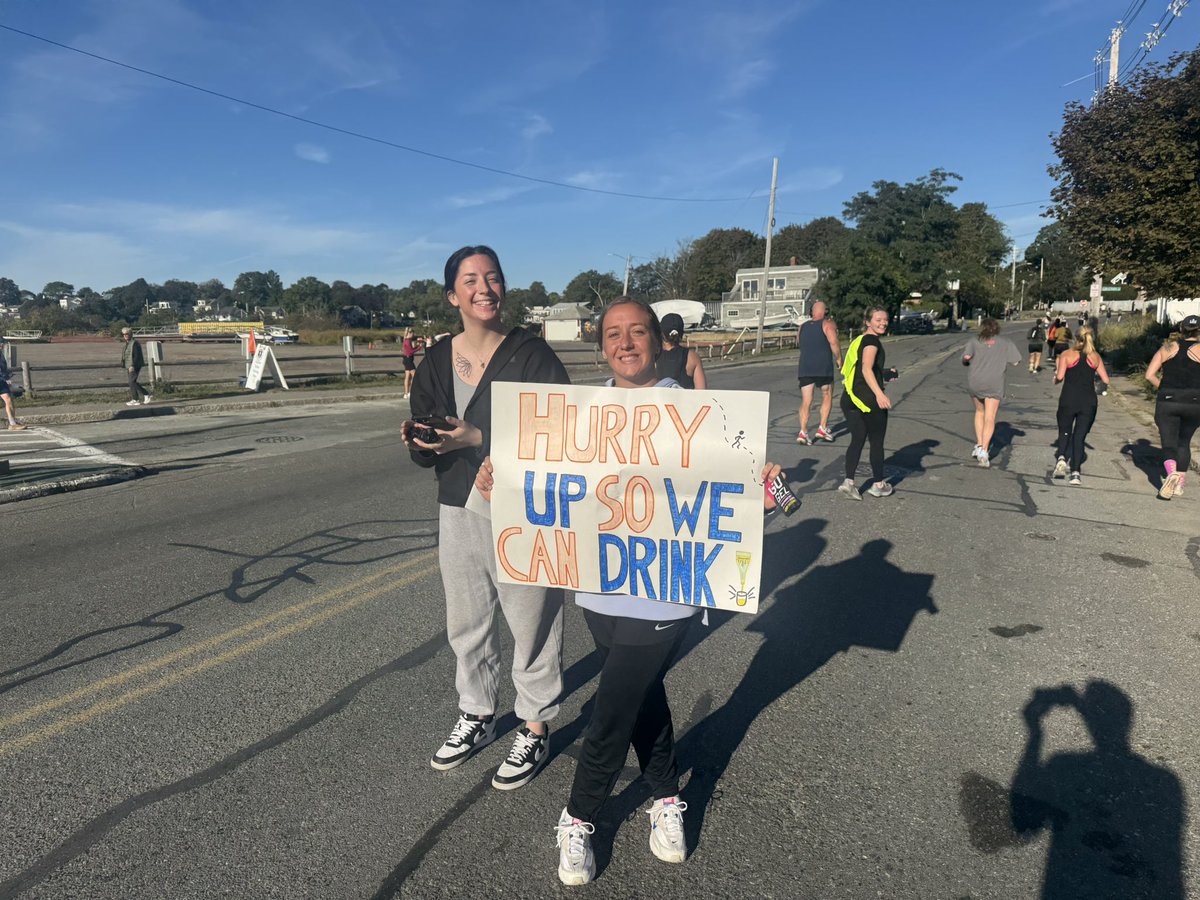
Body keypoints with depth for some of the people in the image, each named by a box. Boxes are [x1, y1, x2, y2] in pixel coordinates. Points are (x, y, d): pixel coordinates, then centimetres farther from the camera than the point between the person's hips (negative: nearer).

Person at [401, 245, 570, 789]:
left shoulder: (531, 354, -10)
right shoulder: (436, 362, 5)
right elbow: (427, 456, 8)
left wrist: (477, 439, -24)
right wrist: (416, 442, -16)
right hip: (458, 513, 5)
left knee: (532, 625, 6)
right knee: (466, 624, 17)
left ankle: (534, 730, 28)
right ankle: (477, 717, 40)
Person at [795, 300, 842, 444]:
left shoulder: (803, 327, 15)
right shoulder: (827, 324, 0)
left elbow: (798, 343, 31)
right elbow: (834, 342, -14)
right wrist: (838, 359, -4)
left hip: (805, 368, 4)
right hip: (823, 367, -3)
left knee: (806, 401, 2)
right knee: (827, 397, 14)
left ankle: (803, 432, -10)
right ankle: (822, 428, 9)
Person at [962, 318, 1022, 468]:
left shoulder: (974, 341, 4)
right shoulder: (1006, 343, 6)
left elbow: (966, 358, -12)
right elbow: (1016, 362, 4)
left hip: (974, 383, 1)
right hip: (994, 384, -1)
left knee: (979, 412, 24)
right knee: (989, 418, -3)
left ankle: (979, 445, 18)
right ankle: (984, 450, -19)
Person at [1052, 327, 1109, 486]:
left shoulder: (1067, 355, 1)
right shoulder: (1095, 357, 8)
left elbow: (1059, 377, -9)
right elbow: (1105, 380, 8)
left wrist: (1055, 376, 13)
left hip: (1068, 399, -1)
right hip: (1089, 401, 2)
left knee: (1064, 432, 15)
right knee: (1079, 437, 6)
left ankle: (1062, 458, -10)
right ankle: (1075, 472, -2)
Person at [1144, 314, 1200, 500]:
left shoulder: (1169, 347, 3)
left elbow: (1149, 375, 0)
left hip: (1167, 401, -1)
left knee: (1169, 442, 2)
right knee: (1184, 442, 19)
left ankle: (1172, 472, -27)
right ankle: (1179, 483, 18)